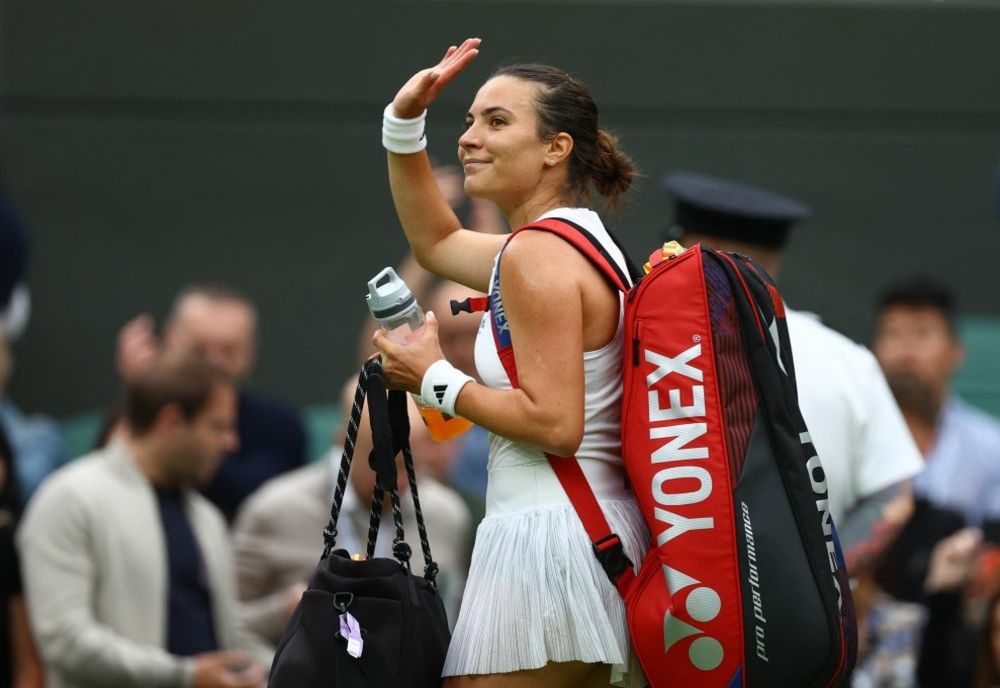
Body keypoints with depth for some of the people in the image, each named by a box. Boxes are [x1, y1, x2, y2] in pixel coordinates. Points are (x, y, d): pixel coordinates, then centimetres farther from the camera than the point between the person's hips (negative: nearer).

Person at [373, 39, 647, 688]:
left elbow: (555, 424, -20)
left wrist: (437, 380, -8)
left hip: (548, 533, -10)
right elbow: (437, 242, 33)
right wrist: (404, 124, 23)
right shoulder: (583, 242, 17)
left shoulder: (538, 253, -13)